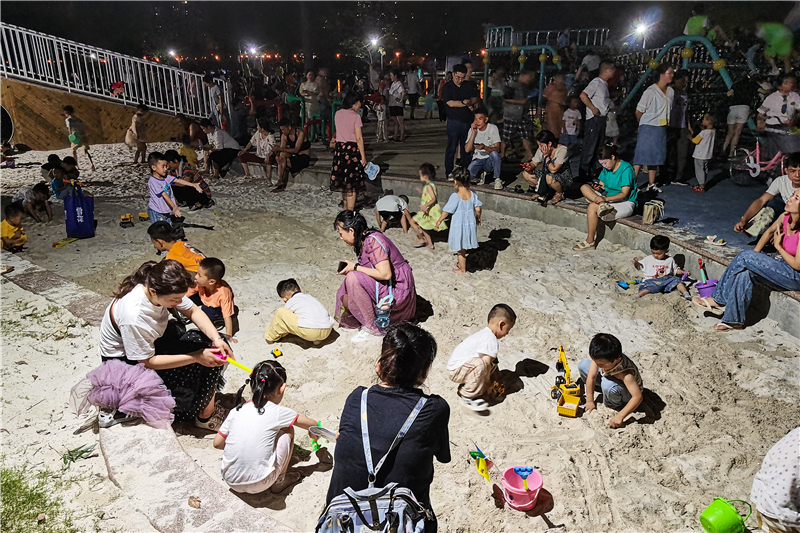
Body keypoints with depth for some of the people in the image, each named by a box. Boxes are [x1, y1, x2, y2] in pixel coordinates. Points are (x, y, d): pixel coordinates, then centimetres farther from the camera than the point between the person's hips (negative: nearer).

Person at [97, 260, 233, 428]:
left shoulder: (163, 288, -21)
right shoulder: (133, 317, -38)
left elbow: (193, 311, -7)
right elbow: (148, 362, -28)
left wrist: (217, 339, -21)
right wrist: (196, 357, -29)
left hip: (153, 340, 8)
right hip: (125, 359, -7)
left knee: (210, 343, -6)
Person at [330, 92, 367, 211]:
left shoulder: (338, 114, 5)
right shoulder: (355, 116, -12)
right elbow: (359, 138, -14)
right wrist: (363, 156, -11)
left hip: (340, 148, 6)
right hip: (352, 149, -6)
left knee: (343, 179, 17)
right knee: (352, 182, 0)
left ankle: (345, 207, 30)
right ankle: (350, 210, 2)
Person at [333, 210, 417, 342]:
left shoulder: (373, 241, -22)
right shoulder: (362, 241, 8)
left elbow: (385, 274, -28)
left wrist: (355, 267, -19)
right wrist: (349, 268, -4)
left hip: (398, 287, -10)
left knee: (353, 279, -25)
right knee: (346, 301, 3)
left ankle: (372, 326, -14)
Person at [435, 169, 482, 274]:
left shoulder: (455, 196, -20)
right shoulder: (472, 194, -5)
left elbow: (446, 212, -16)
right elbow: (478, 209, 0)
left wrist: (439, 221, -3)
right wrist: (478, 218, 20)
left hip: (458, 227, -6)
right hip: (470, 225, 6)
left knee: (460, 250, 11)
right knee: (462, 248, 24)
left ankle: (462, 269, 23)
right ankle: (461, 263, 40)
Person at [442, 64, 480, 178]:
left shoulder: (468, 86, 11)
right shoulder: (447, 87, -3)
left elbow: (475, 99, 7)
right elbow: (451, 103, -14)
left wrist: (469, 102, -14)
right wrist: (465, 103, -11)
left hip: (468, 121, 5)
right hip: (454, 122, -4)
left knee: (466, 148, 9)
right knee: (451, 148, -3)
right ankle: (449, 172, 5)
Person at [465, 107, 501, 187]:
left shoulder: (493, 128, -7)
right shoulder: (472, 130, 0)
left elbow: (497, 148, -15)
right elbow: (467, 150, -10)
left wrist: (485, 147, -35)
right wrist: (473, 133, -17)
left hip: (490, 160, -1)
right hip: (478, 160, 2)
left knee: (494, 153, -37)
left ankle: (497, 179, -15)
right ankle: (482, 173, 7)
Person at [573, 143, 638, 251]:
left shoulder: (626, 169, -15)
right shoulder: (607, 168, 8)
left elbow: (624, 194, -21)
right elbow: (602, 185, 12)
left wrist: (606, 199, -33)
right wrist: (598, 187, -13)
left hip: (625, 203, -8)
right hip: (609, 199, 8)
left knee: (592, 207, -30)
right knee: (584, 187, -8)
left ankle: (590, 242, -24)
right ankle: (603, 205, -31)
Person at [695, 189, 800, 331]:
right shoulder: (785, 217, -3)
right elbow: (769, 232, 19)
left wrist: (778, 246, -11)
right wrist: (754, 254, 10)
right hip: (782, 267, 7)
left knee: (745, 257, -21)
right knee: (745, 272, -18)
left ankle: (718, 300, -7)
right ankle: (734, 320, -11)